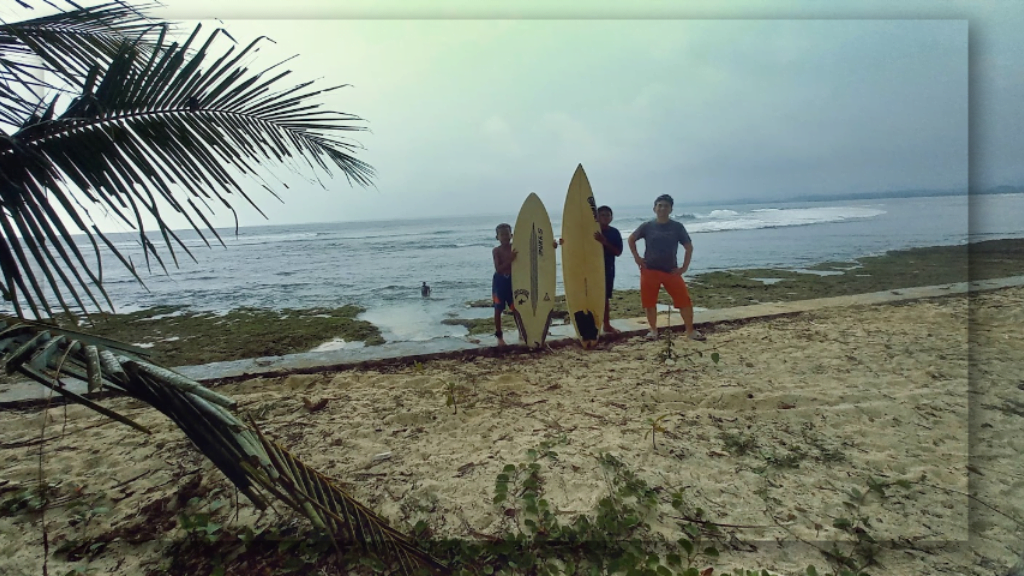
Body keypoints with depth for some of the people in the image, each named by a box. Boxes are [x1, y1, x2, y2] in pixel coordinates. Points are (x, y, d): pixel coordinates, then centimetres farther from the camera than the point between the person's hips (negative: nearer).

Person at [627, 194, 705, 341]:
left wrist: (684, 267, -2)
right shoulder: (647, 226, -1)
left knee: (685, 301, -4)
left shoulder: (677, 227, -1)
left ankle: (690, 330, 9)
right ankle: (653, 330, 21)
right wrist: (636, 257, 3)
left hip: (671, 271, 0)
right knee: (649, 302, 4)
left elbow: (689, 247, 5)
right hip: (650, 271, 0)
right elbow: (631, 239, 13)